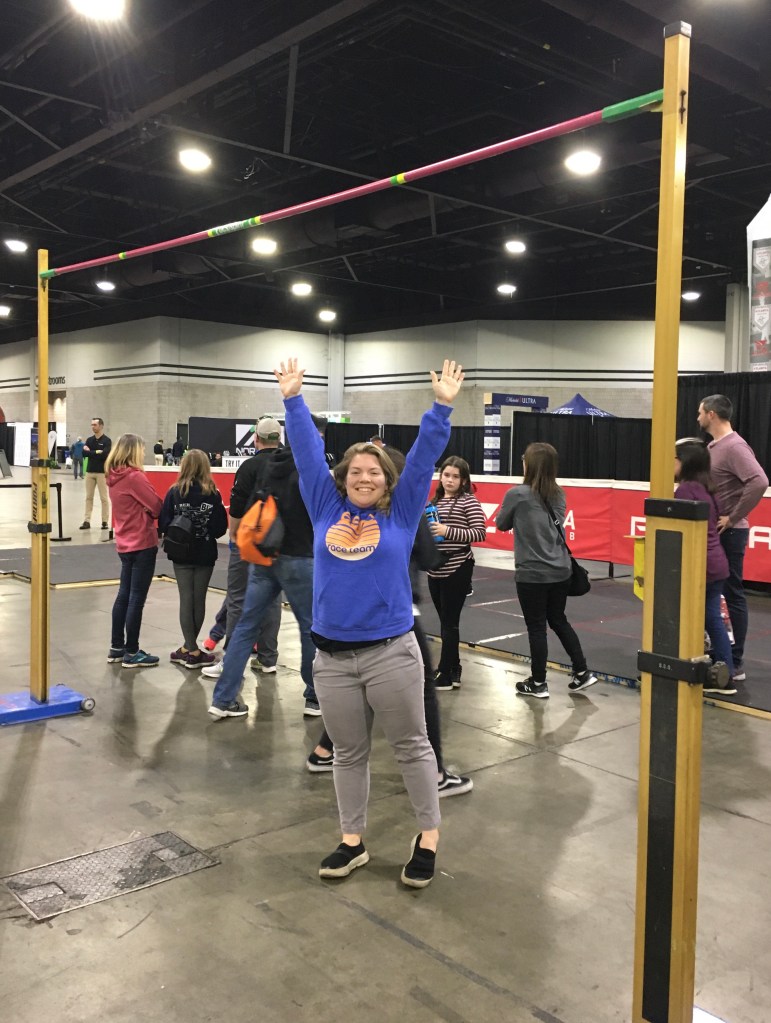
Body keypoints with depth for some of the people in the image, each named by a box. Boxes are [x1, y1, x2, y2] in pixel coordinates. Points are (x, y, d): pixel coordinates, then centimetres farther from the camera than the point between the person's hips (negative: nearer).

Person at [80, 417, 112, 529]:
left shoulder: (107, 440, -4)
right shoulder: (89, 440, 11)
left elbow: (105, 455, -18)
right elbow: (84, 452, -1)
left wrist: (90, 452, -9)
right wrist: (97, 452, -13)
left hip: (102, 472, -5)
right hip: (90, 471, 5)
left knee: (104, 498, 0)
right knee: (88, 497, 5)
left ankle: (105, 521, 5)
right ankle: (87, 521, 7)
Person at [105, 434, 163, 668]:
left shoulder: (114, 477, 8)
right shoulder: (134, 476, -17)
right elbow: (157, 507, -15)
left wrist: (147, 512, -5)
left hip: (125, 544, 8)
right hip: (142, 544, -8)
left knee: (124, 595, 16)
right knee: (136, 599, -1)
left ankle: (116, 648, 24)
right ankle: (131, 653, 6)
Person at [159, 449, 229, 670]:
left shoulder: (174, 492, -8)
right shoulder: (213, 494, -9)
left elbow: (163, 524, -10)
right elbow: (221, 528, -10)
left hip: (181, 555, 0)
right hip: (205, 554, 0)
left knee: (186, 599, 6)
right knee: (199, 600, 10)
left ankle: (190, 650, 5)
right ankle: (189, 648, 19)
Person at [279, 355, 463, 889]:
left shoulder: (401, 511, 1)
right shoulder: (327, 507, 6)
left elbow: (425, 455, -3)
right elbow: (308, 451, 7)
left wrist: (442, 407, -9)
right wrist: (293, 398, 6)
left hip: (392, 652, -2)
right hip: (332, 657, 3)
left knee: (412, 745, 10)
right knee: (349, 753, 14)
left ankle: (429, 836, 25)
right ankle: (353, 841, 28)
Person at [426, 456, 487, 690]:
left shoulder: (468, 501, -8)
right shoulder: (435, 501, 12)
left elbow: (480, 533, -16)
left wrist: (448, 532, -24)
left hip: (457, 570, -7)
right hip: (436, 569, 7)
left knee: (450, 622, -1)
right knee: (445, 621, 13)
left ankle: (445, 675, 7)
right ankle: (454, 670, 24)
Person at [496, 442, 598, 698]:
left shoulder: (517, 494, -12)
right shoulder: (558, 494, 5)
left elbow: (502, 525, 3)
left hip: (532, 574, -6)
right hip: (560, 571, 6)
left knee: (536, 628, 5)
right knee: (559, 621, 20)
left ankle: (538, 684, 15)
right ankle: (582, 672, 23)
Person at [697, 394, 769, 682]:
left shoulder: (734, 446, -16)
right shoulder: (713, 446, 12)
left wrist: (733, 518, -22)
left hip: (728, 533, -9)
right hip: (710, 532, 9)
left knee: (732, 595, -1)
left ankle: (735, 662, 7)